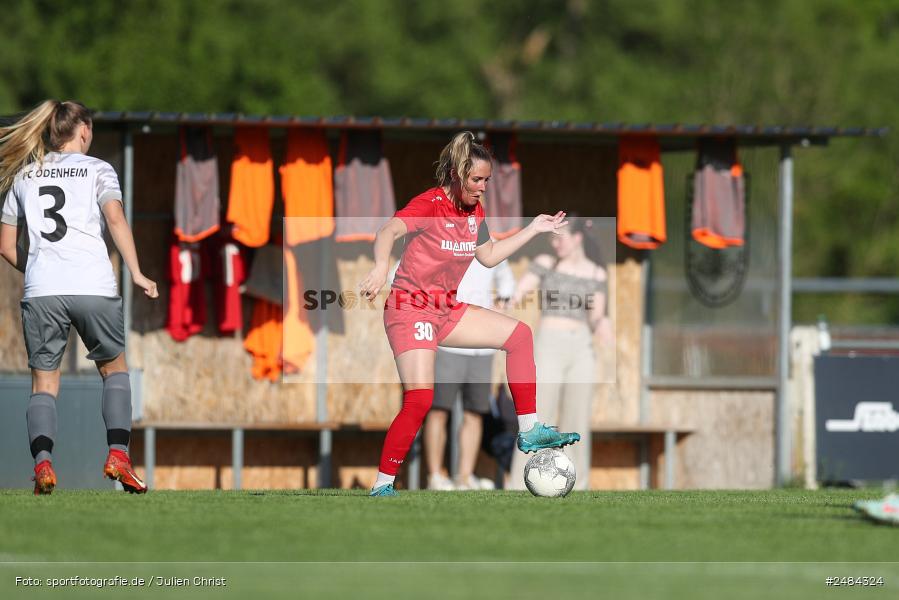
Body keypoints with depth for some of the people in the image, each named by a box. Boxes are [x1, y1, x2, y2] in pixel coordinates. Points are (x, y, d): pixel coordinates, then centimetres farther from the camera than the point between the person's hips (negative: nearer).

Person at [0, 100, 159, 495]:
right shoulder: (97, 170, 8)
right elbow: (115, 218, -9)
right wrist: (136, 273, -8)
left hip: (41, 291, 2)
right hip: (94, 285, -2)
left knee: (43, 381, 6)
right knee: (114, 367, 17)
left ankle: (42, 461, -16)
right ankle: (118, 454, 1)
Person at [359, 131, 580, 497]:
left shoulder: (474, 210, 6)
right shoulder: (430, 205, -19)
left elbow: (489, 257, 20)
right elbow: (388, 232, -36)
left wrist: (534, 229, 17)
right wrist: (381, 267, -57)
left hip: (445, 310, 8)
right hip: (409, 310, -8)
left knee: (518, 334, 6)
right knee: (420, 398, -22)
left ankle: (528, 431, 11)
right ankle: (382, 486, -16)